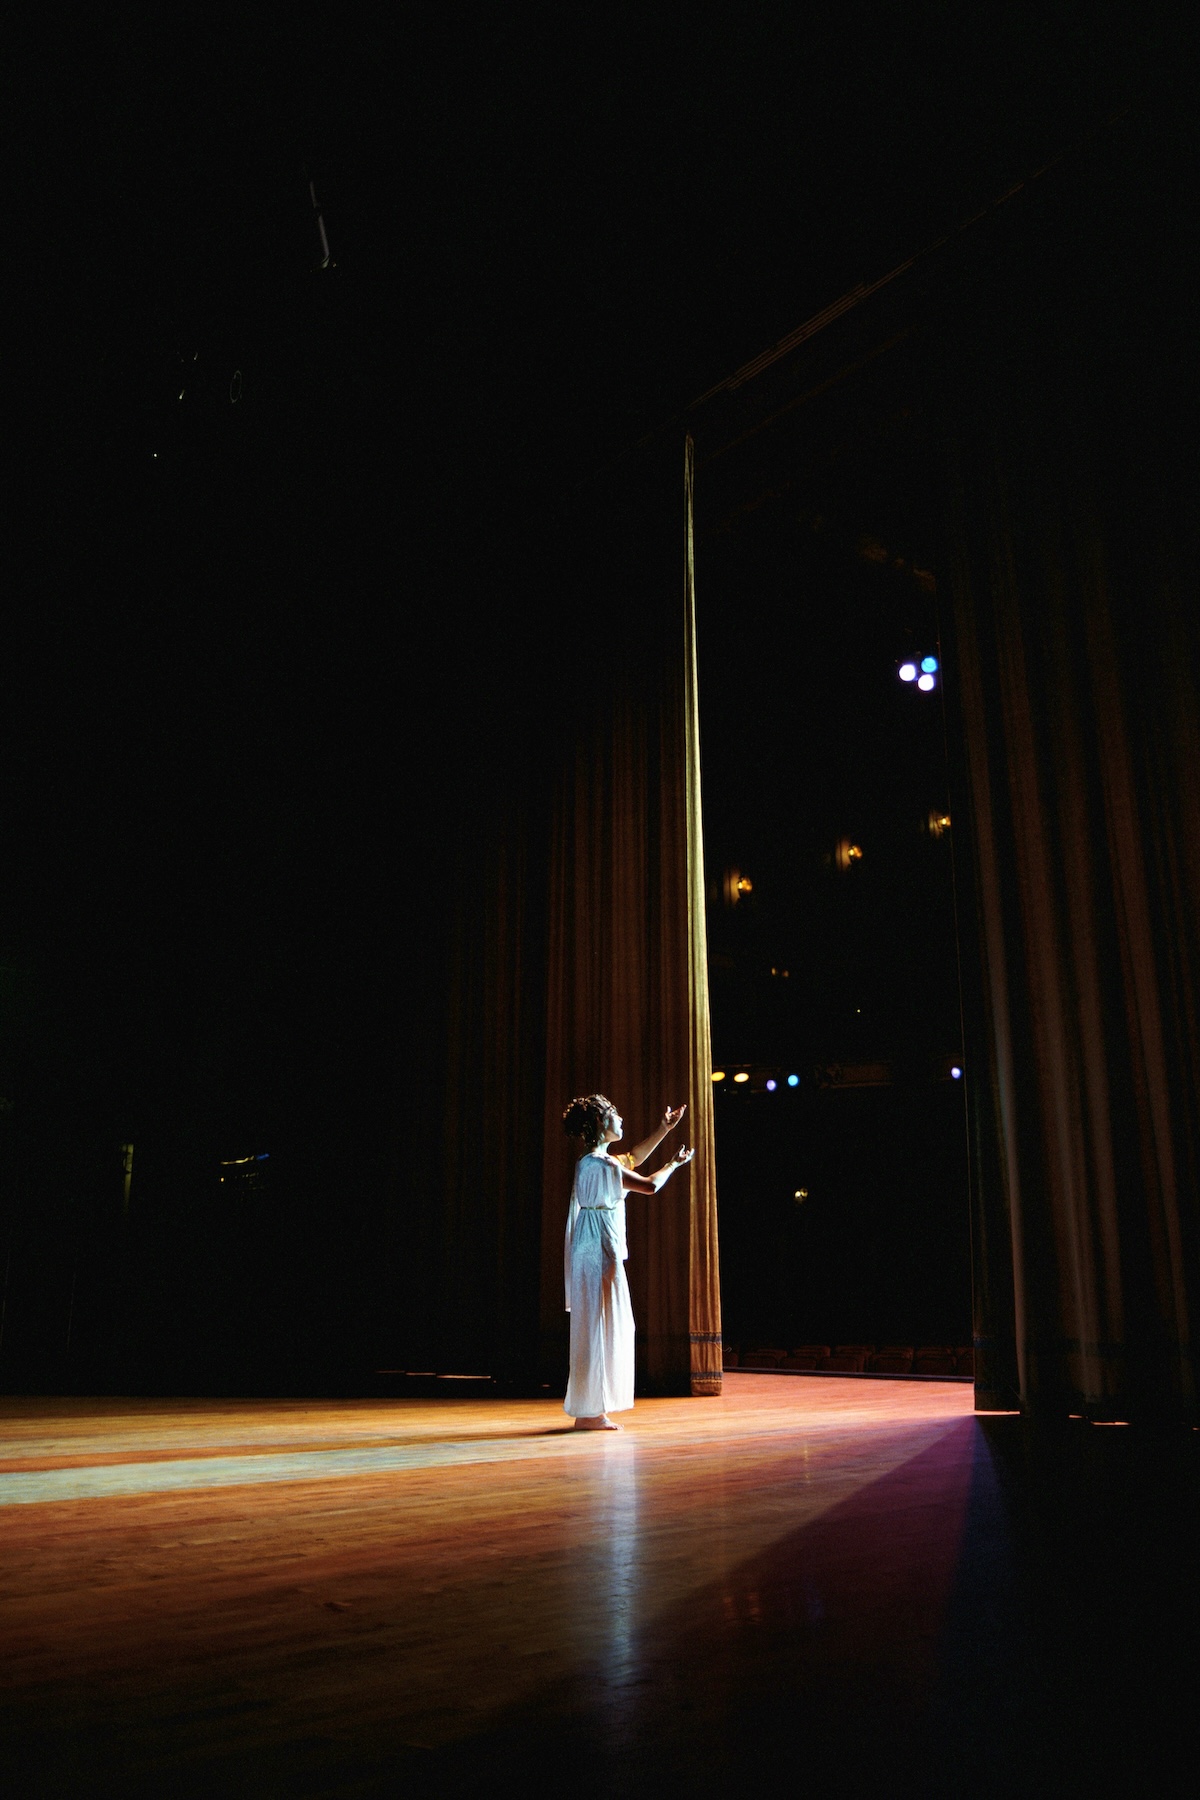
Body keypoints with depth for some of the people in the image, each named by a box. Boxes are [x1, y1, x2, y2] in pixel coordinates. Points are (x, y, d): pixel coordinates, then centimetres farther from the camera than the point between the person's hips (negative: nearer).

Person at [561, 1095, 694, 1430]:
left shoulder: (595, 1161, 13)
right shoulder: (601, 1164, -17)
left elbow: (633, 1158, 30)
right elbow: (650, 1185, -9)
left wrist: (664, 1129, 30)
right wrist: (674, 1163, 9)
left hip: (595, 1252, 10)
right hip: (600, 1253, -10)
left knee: (599, 1329, 13)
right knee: (598, 1328, -5)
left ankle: (590, 1410, 18)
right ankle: (589, 1412, 1)